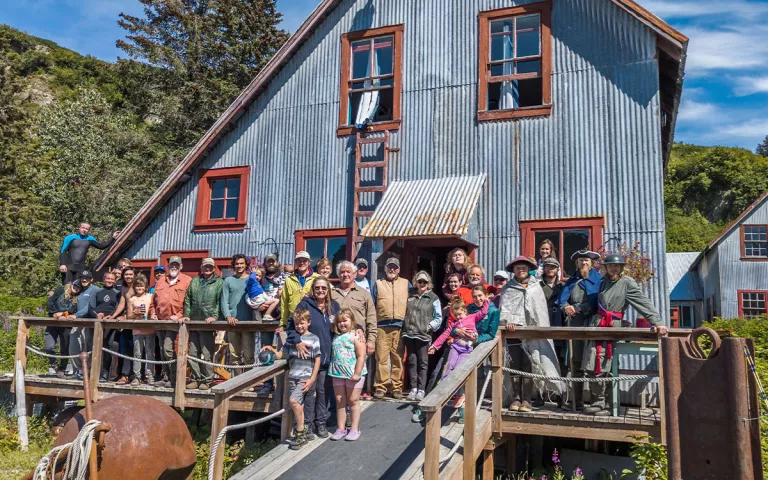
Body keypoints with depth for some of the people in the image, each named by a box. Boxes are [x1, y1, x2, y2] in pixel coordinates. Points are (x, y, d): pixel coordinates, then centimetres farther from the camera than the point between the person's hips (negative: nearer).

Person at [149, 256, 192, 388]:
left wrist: (179, 315, -14)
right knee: (162, 350, 10)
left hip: (174, 321, -6)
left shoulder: (187, 281, -2)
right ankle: (168, 376, 20)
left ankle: (173, 379, -7)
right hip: (160, 320, 6)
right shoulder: (161, 281, 16)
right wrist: (152, 312, 7)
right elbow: (154, 299, 20)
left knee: (168, 348, -15)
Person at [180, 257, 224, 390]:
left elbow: (220, 302, -6)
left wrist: (214, 316, -16)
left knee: (207, 354, -3)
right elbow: (187, 300, 15)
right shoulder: (194, 281, 17)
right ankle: (196, 378, 19)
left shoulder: (219, 283, 3)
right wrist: (186, 315, 5)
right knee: (193, 353, 8)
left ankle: (207, 380, 6)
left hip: (208, 324, -5)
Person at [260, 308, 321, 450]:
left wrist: (312, 379, -10)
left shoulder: (313, 339, -2)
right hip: (292, 377, 5)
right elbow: (281, 355, 10)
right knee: (299, 407, 10)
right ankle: (303, 435, 23)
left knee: (294, 400, -21)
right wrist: (272, 350, -11)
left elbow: (317, 360, -4)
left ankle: (300, 434, -7)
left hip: (306, 377, -5)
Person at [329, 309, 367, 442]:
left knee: (353, 401, 6)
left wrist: (357, 373, -19)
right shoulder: (336, 337, 7)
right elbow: (333, 355, 14)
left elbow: (361, 356, -16)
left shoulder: (355, 336, -12)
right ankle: (340, 428, 21)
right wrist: (333, 370, 5)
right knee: (340, 401, 11)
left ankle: (354, 429, 16)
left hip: (353, 374, -6)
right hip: (338, 374, 6)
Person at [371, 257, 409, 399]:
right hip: (382, 326, -1)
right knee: (381, 358, -4)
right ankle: (380, 387, 4)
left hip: (400, 326, 1)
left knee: (398, 358, 1)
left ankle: (397, 387, 8)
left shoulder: (406, 284, 16)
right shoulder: (378, 284, 13)